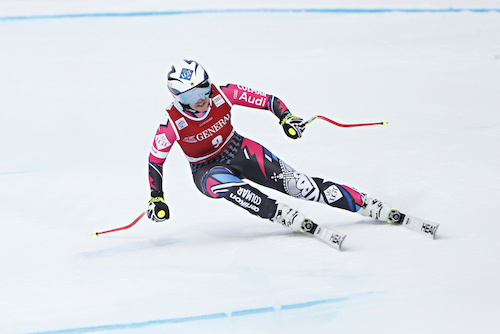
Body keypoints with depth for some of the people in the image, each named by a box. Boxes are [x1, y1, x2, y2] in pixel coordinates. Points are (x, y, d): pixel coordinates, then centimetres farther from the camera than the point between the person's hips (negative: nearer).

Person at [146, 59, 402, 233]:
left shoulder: (224, 94, -19)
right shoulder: (172, 123, -23)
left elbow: (266, 100, -10)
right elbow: (155, 160, -10)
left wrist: (286, 117, -26)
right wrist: (156, 198, -15)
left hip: (240, 151, 1)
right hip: (207, 168, -1)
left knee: (295, 183, -12)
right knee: (223, 183, -39)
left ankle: (367, 205, -10)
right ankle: (284, 215, -41)